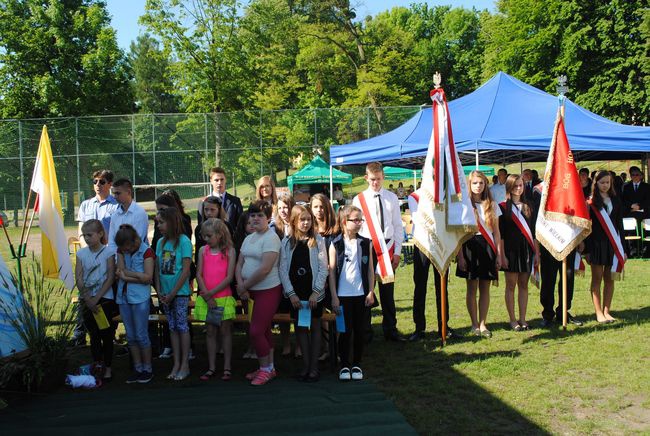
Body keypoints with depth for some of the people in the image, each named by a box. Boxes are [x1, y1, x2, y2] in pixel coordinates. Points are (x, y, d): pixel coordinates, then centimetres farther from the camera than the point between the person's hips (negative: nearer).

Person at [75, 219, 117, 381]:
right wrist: (88, 300, -12)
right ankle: (97, 366, 20)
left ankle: (108, 368, 13)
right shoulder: (81, 254, 2)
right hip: (87, 300, 3)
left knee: (106, 336, 4)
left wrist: (96, 298, -15)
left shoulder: (108, 253, -7)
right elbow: (79, 279, -2)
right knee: (94, 335, 11)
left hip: (105, 299, -3)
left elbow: (110, 278, -11)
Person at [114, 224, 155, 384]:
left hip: (140, 298, -5)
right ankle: (138, 369, 19)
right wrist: (137, 276, -15)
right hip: (123, 297, 6)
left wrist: (126, 273, -10)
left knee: (141, 335, 0)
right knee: (131, 336, 10)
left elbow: (148, 277, -17)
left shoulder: (146, 251, -9)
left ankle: (147, 369, 12)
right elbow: (119, 273, -3)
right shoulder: (121, 250, 7)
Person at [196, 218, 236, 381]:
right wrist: (207, 297, -10)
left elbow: (229, 277, -9)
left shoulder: (229, 251, -4)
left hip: (224, 297, -3)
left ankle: (227, 367, 10)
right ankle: (212, 367, 14)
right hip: (206, 297, 3)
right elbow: (199, 275, 0)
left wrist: (211, 293, -13)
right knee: (210, 332, 8)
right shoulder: (203, 250, 5)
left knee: (225, 331, 4)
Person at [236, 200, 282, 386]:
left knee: (256, 331, -8)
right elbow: (239, 264, 10)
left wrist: (243, 287, -15)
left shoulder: (271, 238, -14)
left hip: (267, 291, -8)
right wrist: (241, 286, -8)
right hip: (251, 292, 8)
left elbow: (265, 269, -23)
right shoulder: (249, 238, 12)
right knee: (264, 330, 16)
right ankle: (270, 368, 27)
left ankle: (265, 369, 10)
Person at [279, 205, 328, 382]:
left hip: (314, 292, -2)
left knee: (314, 327, 6)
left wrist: (316, 292, -12)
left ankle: (314, 367, 12)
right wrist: (291, 293, -9)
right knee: (300, 327, 7)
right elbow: (283, 269, -1)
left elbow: (323, 268, -5)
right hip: (295, 293, 2)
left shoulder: (317, 240, -3)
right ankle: (305, 365, 17)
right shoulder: (287, 242, 1)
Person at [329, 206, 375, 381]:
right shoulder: (336, 244, -4)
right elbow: (332, 271, -3)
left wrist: (370, 292, 1)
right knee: (345, 331, 3)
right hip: (343, 295, -2)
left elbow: (370, 269, 6)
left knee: (359, 331, 8)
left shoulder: (365, 243, 3)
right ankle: (344, 365, 16)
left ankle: (356, 365, 22)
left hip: (361, 294, 2)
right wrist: (334, 296, -6)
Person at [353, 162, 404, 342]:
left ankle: (390, 330, 18)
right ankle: (365, 332, 14)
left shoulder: (392, 198, 5)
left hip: (388, 247, 1)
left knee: (388, 290, 8)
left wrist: (397, 251, 1)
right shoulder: (359, 199, 1)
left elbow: (398, 226, 6)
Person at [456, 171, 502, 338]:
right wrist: (460, 256, -9)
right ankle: (475, 324, 12)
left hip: (488, 247, 2)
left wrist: (499, 254, 2)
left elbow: (496, 232, 9)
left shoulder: (492, 205, 8)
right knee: (472, 288, 2)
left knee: (485, 288, 4)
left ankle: (483, 324, 11)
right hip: (470, 247, -2)